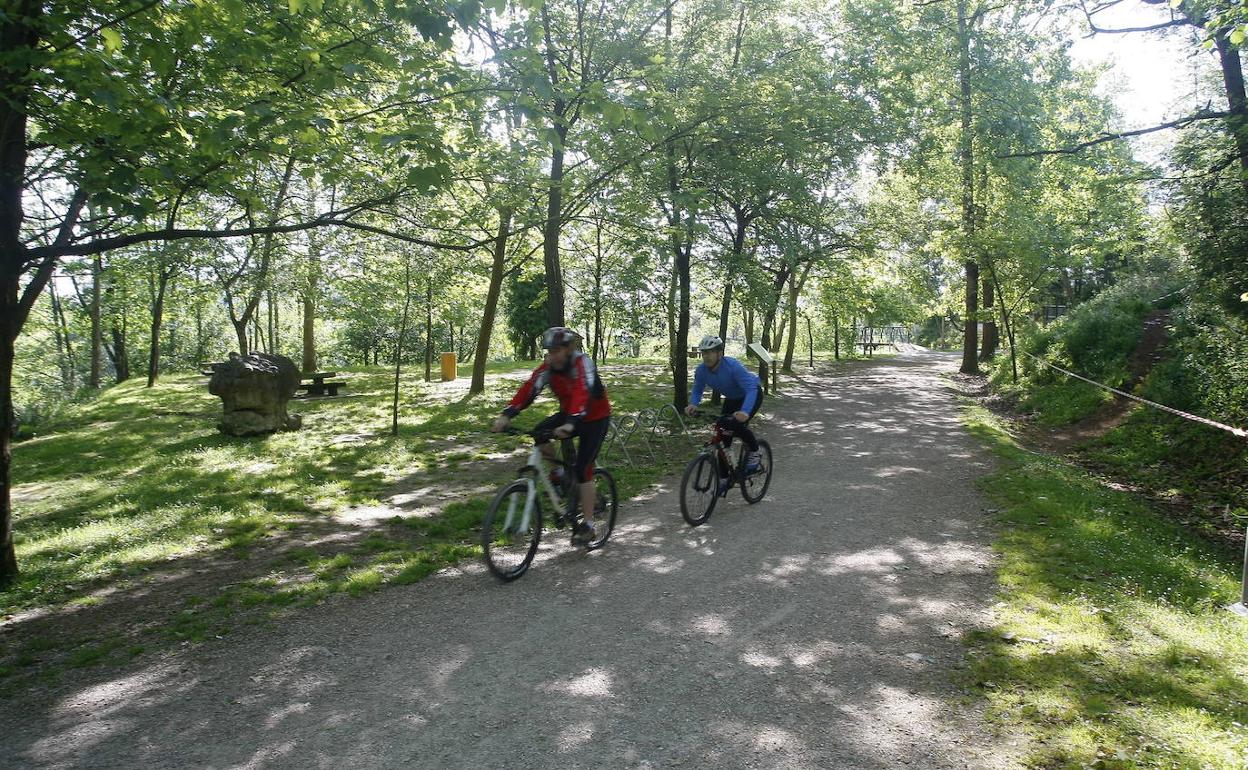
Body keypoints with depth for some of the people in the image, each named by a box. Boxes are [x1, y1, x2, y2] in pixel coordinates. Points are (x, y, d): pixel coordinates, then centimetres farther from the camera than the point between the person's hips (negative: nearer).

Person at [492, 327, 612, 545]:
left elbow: (582, 394, -43)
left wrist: (570, 424, -59)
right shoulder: (549, 366, -12)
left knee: (582, 468, -15)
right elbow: (529, 389, -22)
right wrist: (506, 415, -36)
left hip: (595, 418, -5)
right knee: (540, 433, -21)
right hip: (568, 413, 5)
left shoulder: (582, 363, -28)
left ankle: (588, 525, -4)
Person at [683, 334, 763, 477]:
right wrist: (693, 404, -31)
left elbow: (751, 389, -41)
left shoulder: (733, 366, -36)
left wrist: (745, 411, -58)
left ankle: (755, 453, 2)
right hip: (732, 398, 6)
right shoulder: (701, 370, -19)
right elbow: (697, 391, -7)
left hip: (752, 395, -6)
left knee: (737, 425, -27)